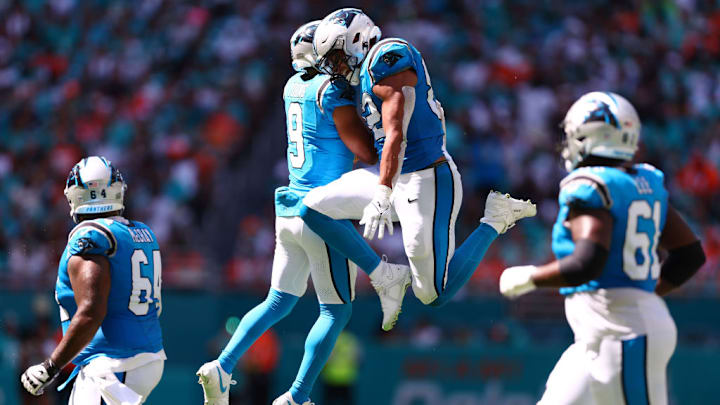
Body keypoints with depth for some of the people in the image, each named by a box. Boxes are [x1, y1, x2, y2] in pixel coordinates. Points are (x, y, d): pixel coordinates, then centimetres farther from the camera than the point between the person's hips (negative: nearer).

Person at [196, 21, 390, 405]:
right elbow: (368, 153, -14)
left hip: (290, 212, 7)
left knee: (278, 301, 15)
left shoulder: (294, 87, 8)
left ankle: (222, 367, 2)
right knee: (336, 310, 4)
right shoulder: (333, 90, -14)